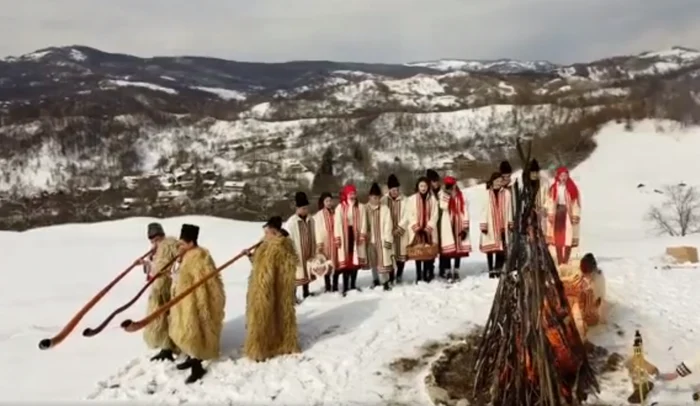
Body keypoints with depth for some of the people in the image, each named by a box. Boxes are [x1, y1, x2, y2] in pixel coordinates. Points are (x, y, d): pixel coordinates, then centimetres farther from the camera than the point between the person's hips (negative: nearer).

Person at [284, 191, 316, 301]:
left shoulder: (310, 220, 0)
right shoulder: (291, 222, -19)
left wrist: (314, 251, 13)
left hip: (308, 252, 6)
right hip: (296, 254, -6)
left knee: (307, 272, 19)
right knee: (296, 275, -1)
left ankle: (306, 293, 37)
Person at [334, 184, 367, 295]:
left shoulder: (360, 207, 6)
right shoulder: (340, 207, -1)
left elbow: (363, 221, 2)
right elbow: (337, 223, -4)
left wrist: (363, 234, -7)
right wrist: (337, 237, -10)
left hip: (356, 235, 3)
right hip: (345, 235, -2)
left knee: (356, 260, 6)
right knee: (346, 261, -3)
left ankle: (353, 285, 18)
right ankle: (345, 287, 0)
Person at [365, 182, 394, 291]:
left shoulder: (384, 209, -6)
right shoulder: (366, 209, 0)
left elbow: (388, 224, -8)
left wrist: (388, 239, -12)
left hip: (381, 239, -3)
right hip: (370, 239, 3)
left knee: (383, 260, -6)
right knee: (373, 261, 15)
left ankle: (385, 281, -1)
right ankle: (376, 279, 30)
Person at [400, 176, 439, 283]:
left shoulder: (432, 199, 4)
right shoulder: (411, 199, 0)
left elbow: (434, 215, 1)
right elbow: (409, 215, -2)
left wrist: (429, 227, -10)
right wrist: (416, 227, -11)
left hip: (428, 230, 1)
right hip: (416, 230, -1)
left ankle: (426, 274, 9)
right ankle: (418, 276, 3)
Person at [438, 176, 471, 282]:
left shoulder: (461, 196, 7)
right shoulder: (443, 194, 3)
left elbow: (465, 211, 4)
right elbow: (443, 206, -17)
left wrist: (465, 227, -2)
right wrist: (446, 194, -15)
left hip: (459, 224, 2)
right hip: (447, 224, -2)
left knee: (460, 247, 6)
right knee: (448, 249, -7)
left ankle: (456, 270, 17)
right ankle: (449, 271, 0)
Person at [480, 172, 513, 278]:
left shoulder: (506, 193, 5)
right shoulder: (487, 193, -2)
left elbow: (509, 208, 11)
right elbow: (484, 209, -3)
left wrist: (510, 222, 11)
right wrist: (483, 224, -7)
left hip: (502, 225, 1)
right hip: (490, 225, -1)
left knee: (501, 247, -4)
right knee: (490, 248, 2)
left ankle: (498, 269, 4)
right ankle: (491, 270, 10)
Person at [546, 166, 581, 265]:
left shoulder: (572, 188, -2)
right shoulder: (553, 188, 5)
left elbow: (576, 202, -4)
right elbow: (550, 202, 4)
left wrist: (576, 215, -10)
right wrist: (550, 214, -3)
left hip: (568, 214, -2)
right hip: (557, 213, 2)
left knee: (568, 238, -4)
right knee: (557, 238, 4)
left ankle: (566, 261, 1)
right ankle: (559, 261, 10)